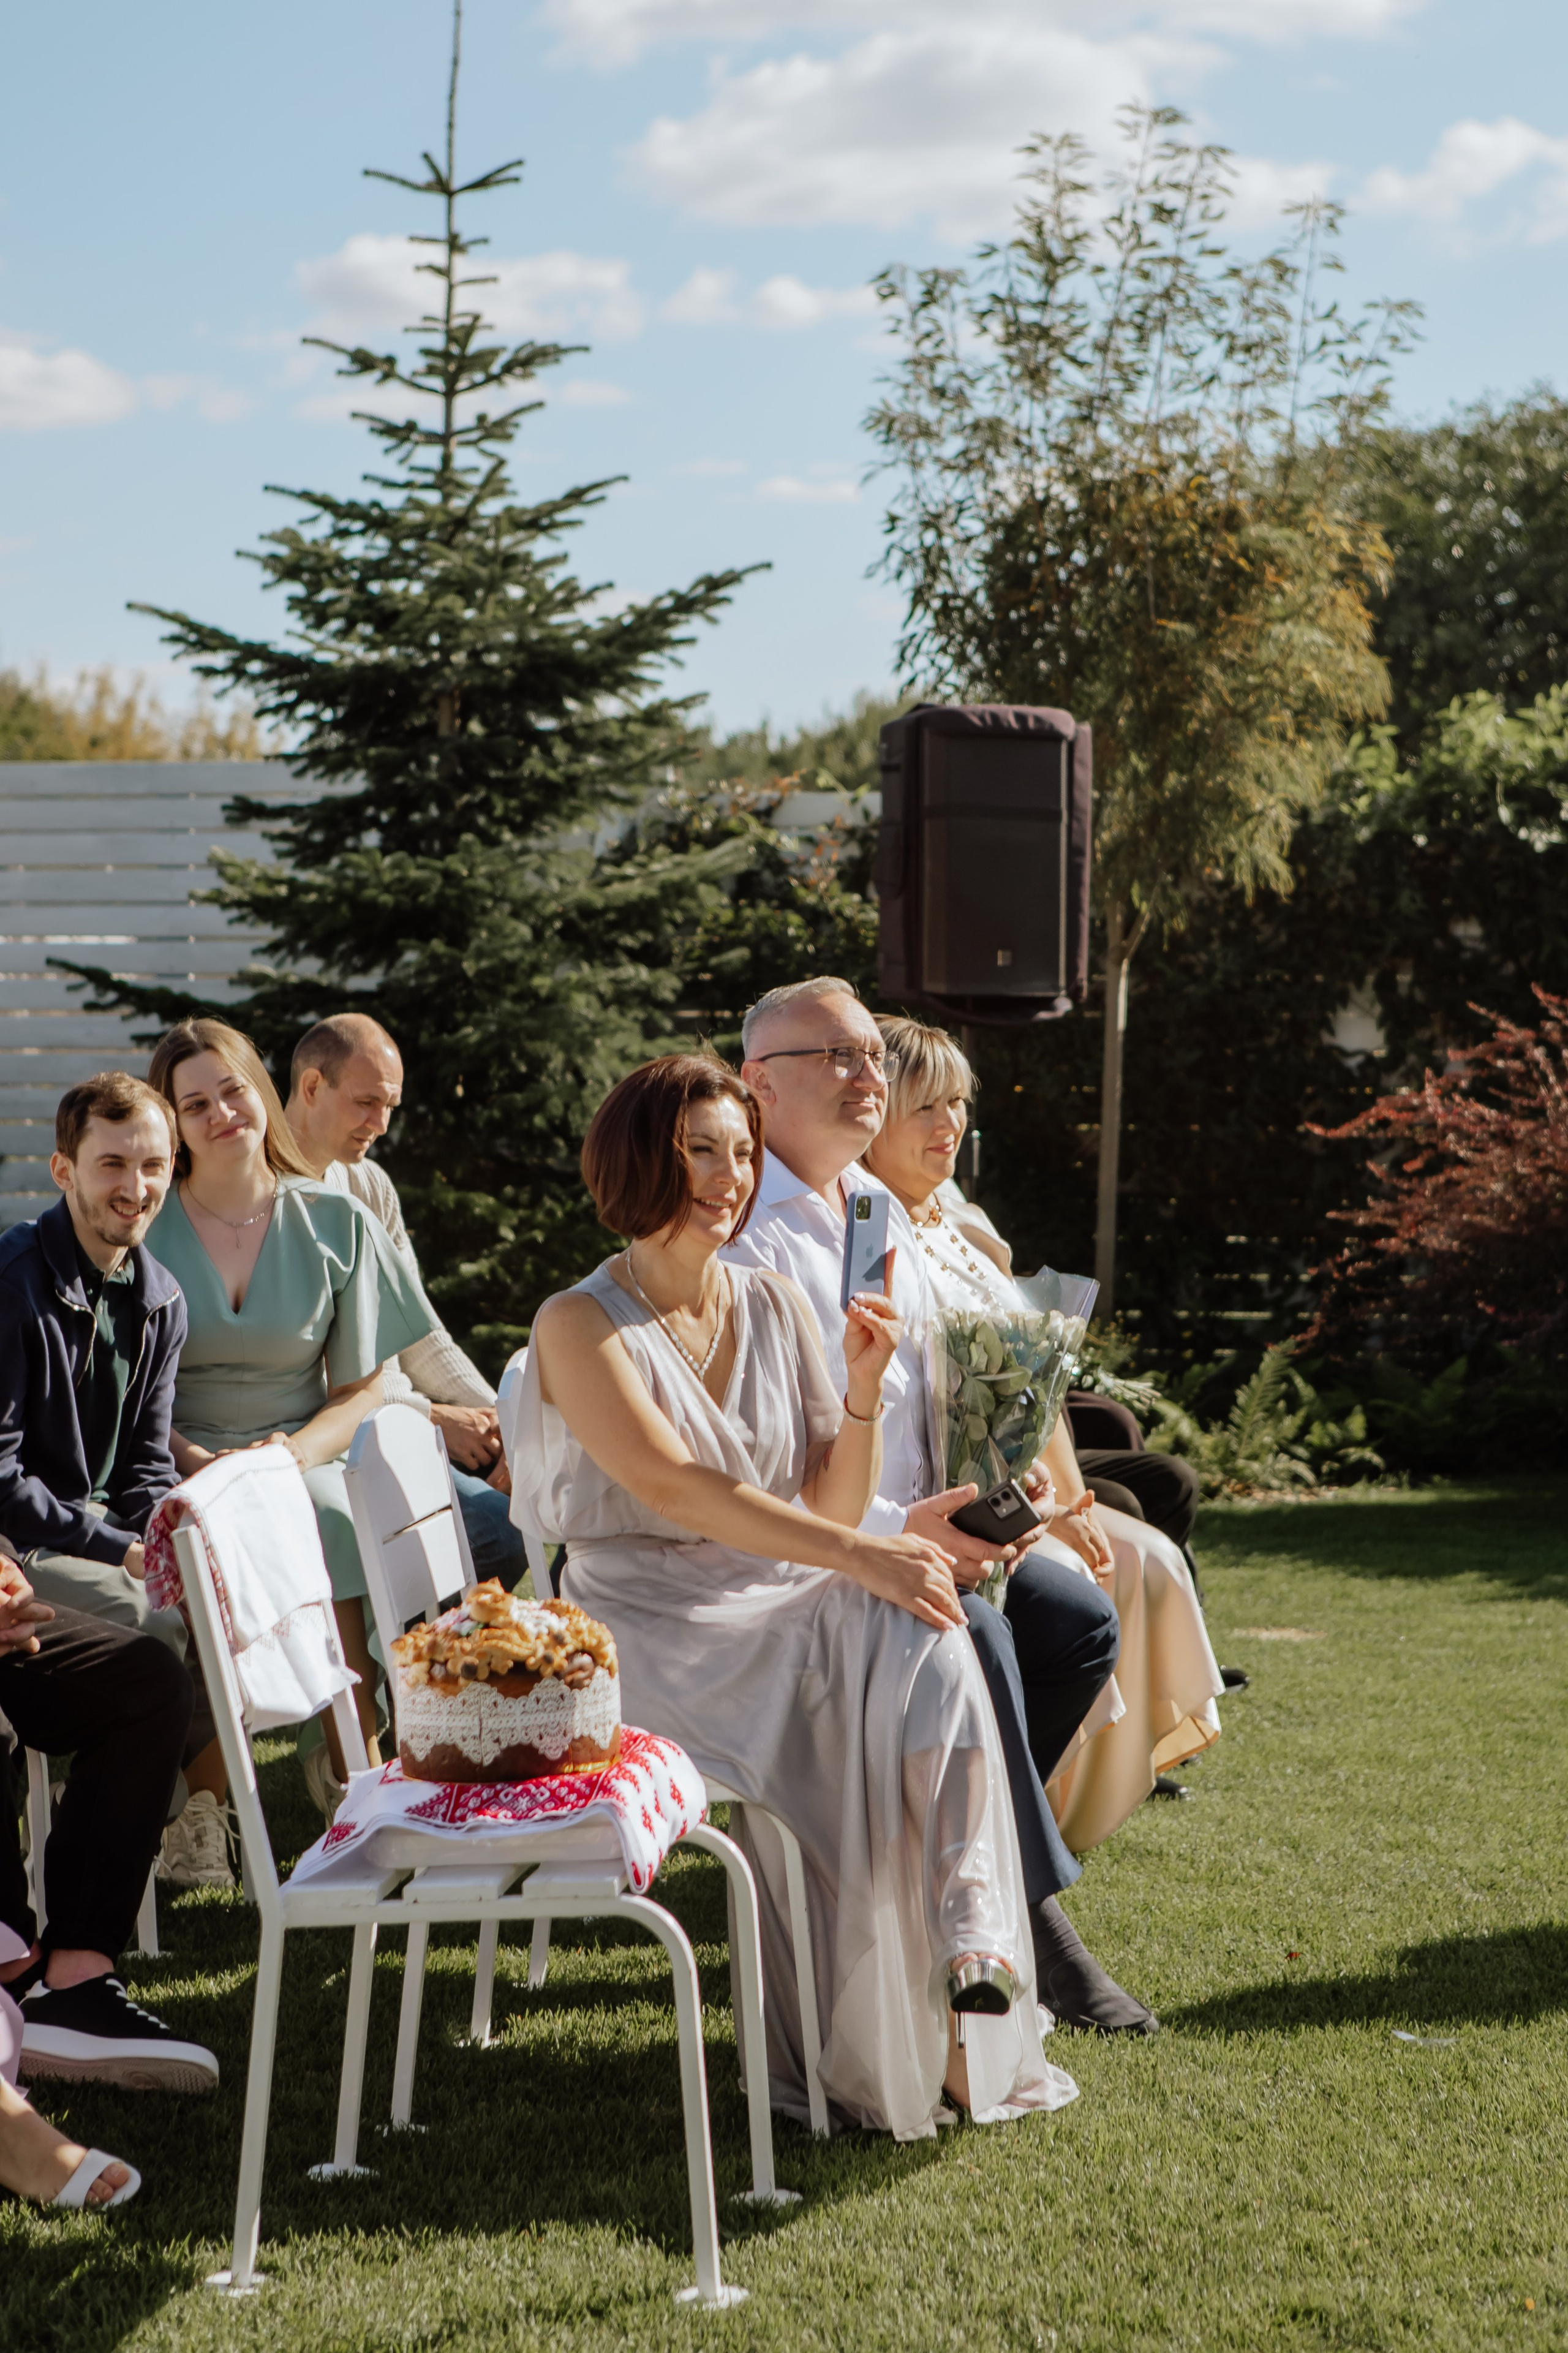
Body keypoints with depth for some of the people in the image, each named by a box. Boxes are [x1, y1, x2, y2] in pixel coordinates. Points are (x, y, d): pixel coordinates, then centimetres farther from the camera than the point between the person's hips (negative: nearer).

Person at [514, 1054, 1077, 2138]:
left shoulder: (775, 1306, 12)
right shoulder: (581, 1326, -4)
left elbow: (831, 1504, 10)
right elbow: (673, 1488, -19)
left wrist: (863, 1389, -8)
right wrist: (859, 1557, -27)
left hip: (785, 1605, 4)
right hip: (656, 1633, -4)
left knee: (921, 1637, -29)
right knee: (832, 1736, -31)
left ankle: (970, 1933, -39)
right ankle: (853, 2057, -21)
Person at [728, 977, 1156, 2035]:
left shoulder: (884, 1211, 16)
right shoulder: (744, 1232, -14)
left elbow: (933, 1371, 24)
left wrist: (975, 1494, 5)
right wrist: (895, 1530, -27)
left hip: (915, 1524, 9)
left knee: (1079, 1622, -5)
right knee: (972, 1636, -29)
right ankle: (1033, 1918, -20)